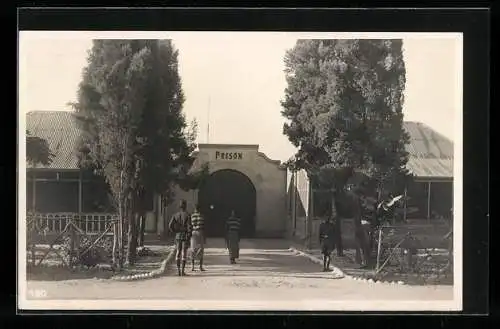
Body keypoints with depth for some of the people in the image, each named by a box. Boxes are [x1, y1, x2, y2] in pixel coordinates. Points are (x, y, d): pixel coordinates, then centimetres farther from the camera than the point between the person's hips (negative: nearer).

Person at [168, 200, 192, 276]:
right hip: (185, 236, -3)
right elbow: (189, 227, -14)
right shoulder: (187, 215, -9)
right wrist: (189, 237, -10)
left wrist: (175, 232, 11)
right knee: (184, 254, 0)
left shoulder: (175, 215, 2)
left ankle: (178, 270, 9)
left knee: (178, 253, 11)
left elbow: (170, 225, -3)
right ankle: (182, 271, -2)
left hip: (178, 236, 3)